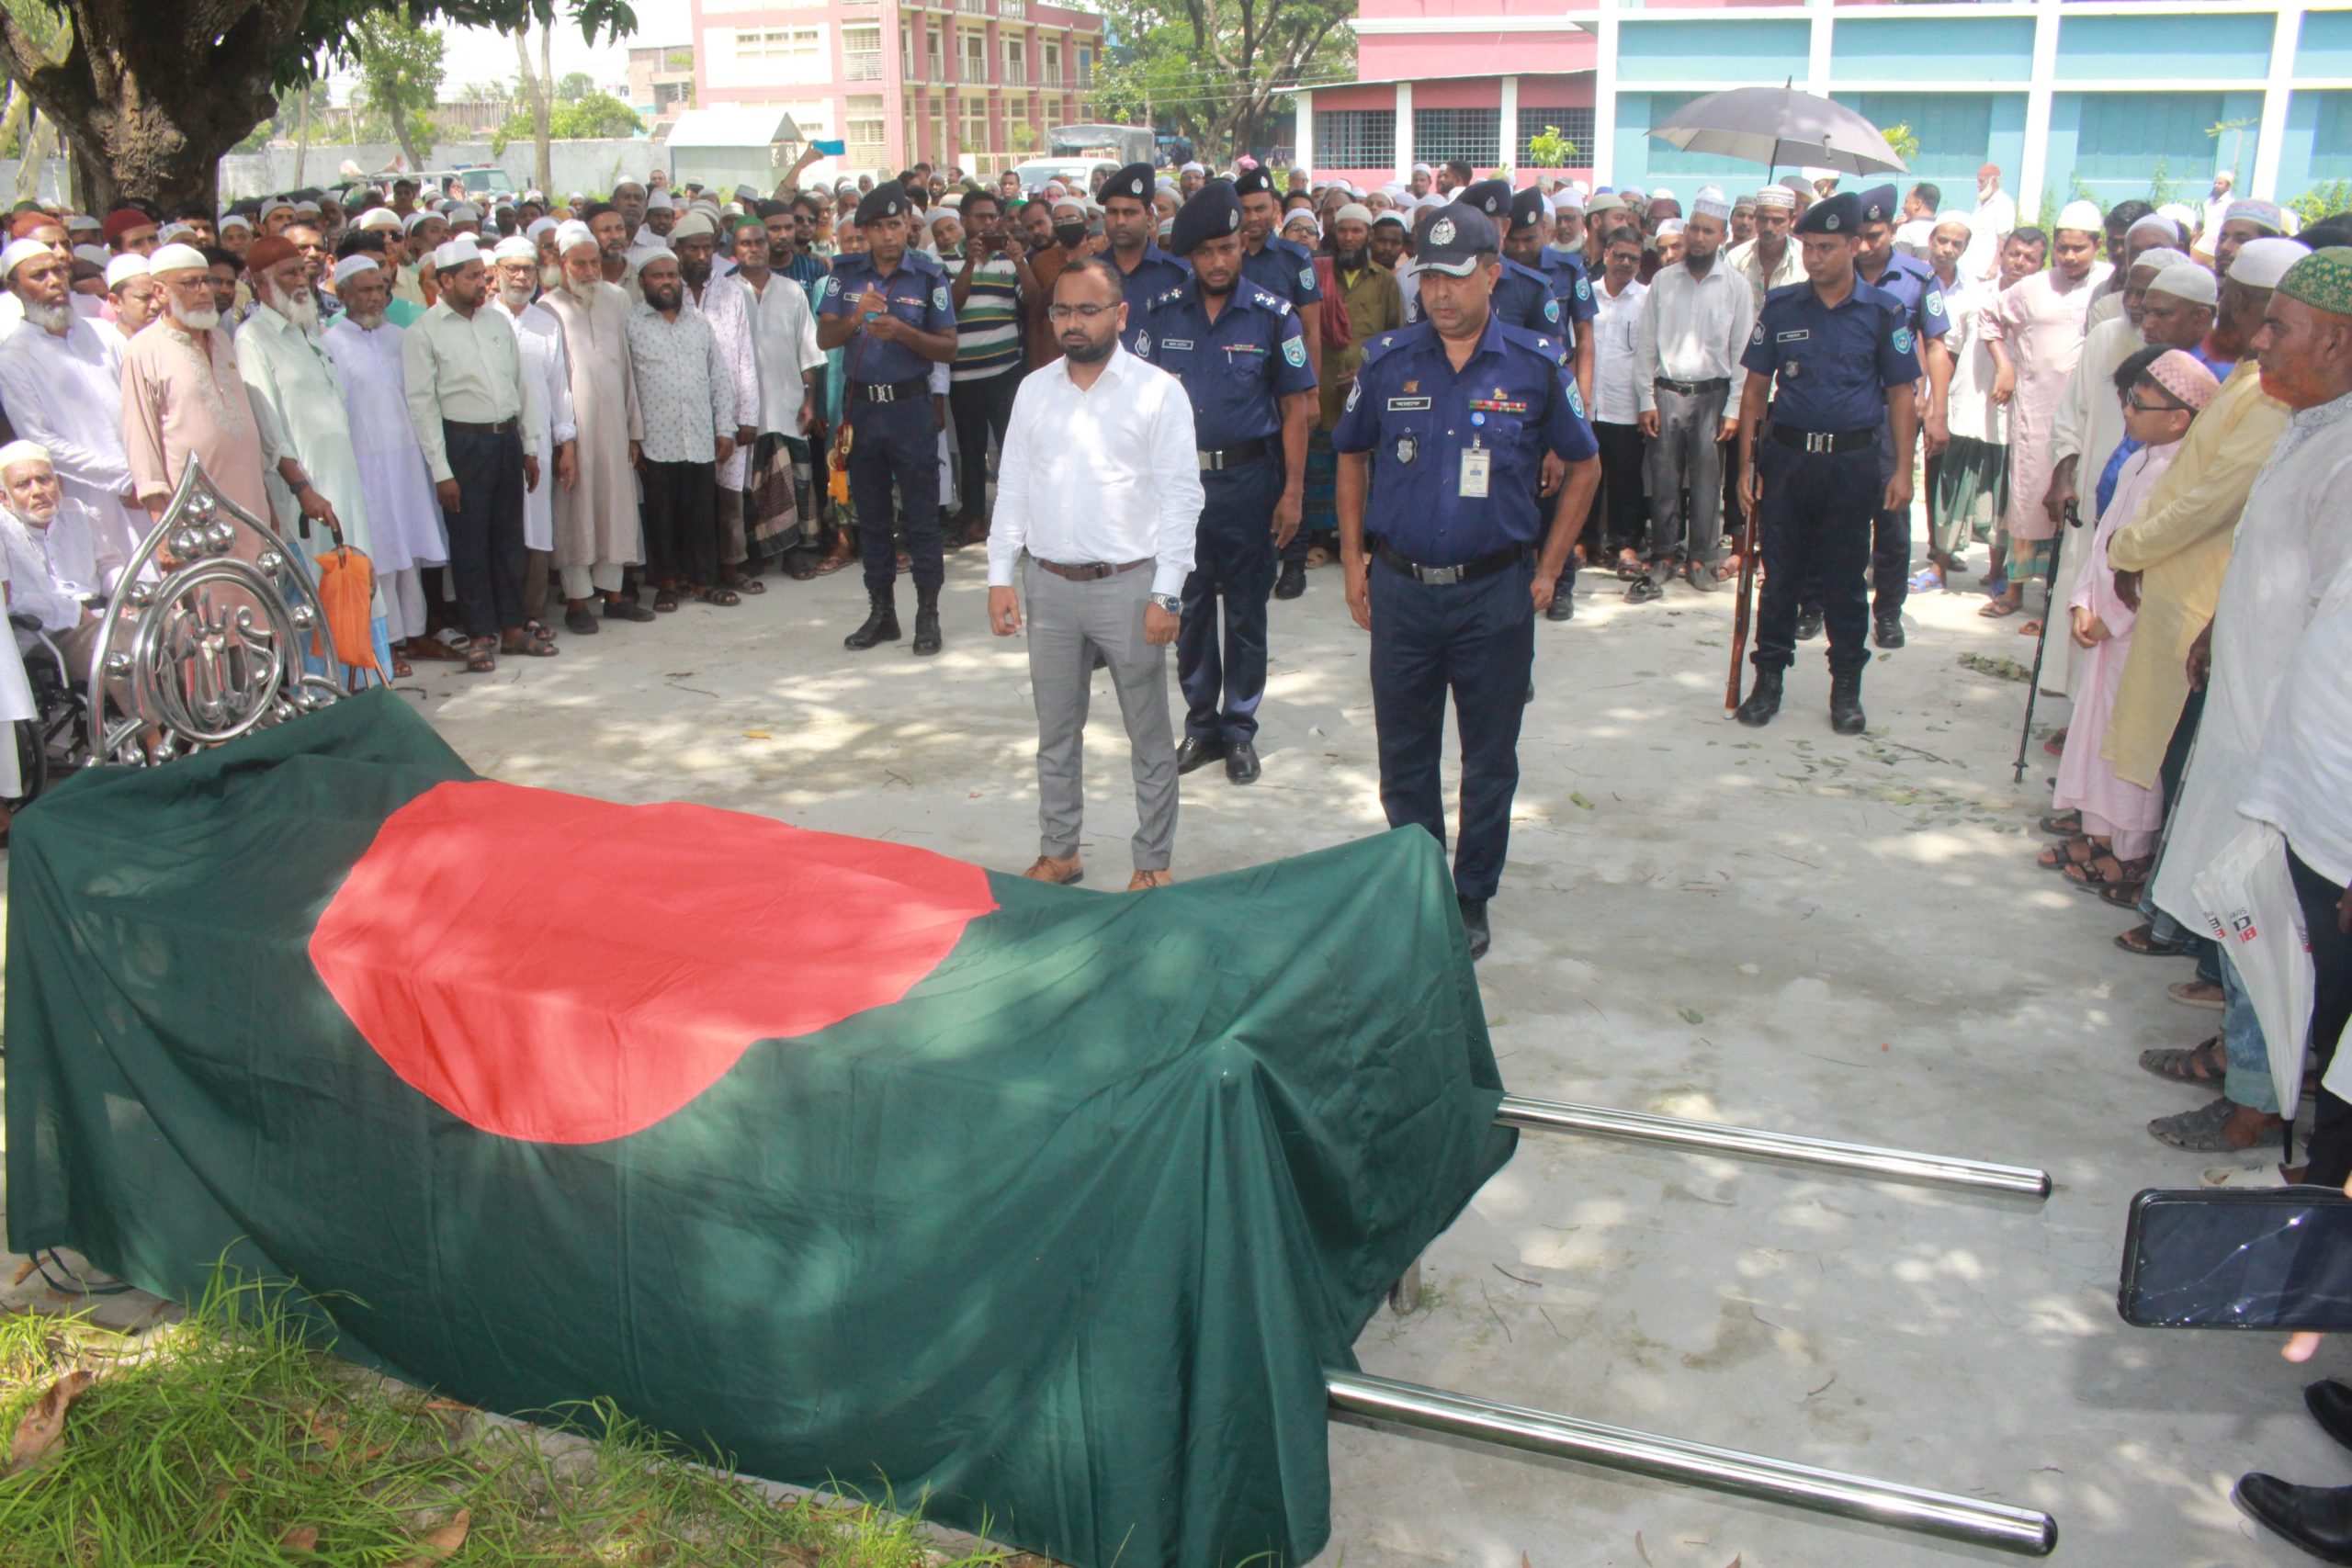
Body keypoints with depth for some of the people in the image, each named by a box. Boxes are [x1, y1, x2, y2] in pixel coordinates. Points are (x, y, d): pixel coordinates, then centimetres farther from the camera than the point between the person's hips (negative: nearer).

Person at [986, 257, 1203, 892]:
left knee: (1150, 737, 6)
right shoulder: (1034, 390, 7)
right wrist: (1001, 577, 4)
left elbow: (1181, 499, -7)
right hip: (1048, 584, 4)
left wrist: (1166, 595, -12)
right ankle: (1058, 852, 28)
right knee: (1056, 733, 14)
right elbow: (1012, 488, 11)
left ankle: (1153, 863, 19)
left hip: (1128, 584, -4)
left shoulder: (1158, 392, -5)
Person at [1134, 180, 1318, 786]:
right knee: (1189, 607, 9)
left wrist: (1292, 492, -6)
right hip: (1180, 478, 2)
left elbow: (1296, 408, -2)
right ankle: (1200, 724, 22)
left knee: (1245, 610, 6)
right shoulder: (1163, 313, 3)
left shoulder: (1272, 316, -3)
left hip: (1247, 479, -2)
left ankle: (1240, 729, 18)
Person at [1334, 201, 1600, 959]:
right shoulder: (1387, 360, 0)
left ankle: (1472, 897, 25)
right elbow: (1352, 459, 13)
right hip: (1400, 587, 1)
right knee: (1404, 755, 11)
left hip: (1496, 591, -1)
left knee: (1490, 759, 9)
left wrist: (1548, 570, 3)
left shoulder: (1537, 364, -3)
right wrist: (1354, 560, 7)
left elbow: (1583, 467, 8)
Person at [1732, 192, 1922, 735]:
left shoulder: (1883, 312, -1)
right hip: (1786, 457, 1)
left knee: (1844, 579, 7)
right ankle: (1769, 678, 17)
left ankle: (1846, 686, 18)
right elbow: (1756, 388, 6)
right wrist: (1747, 462, 0)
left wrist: (1903, 470, -5)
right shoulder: (1781, 307, 3)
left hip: (1851, 462, -1)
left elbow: (1901, 394, 1)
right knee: (1780, 575, 6)